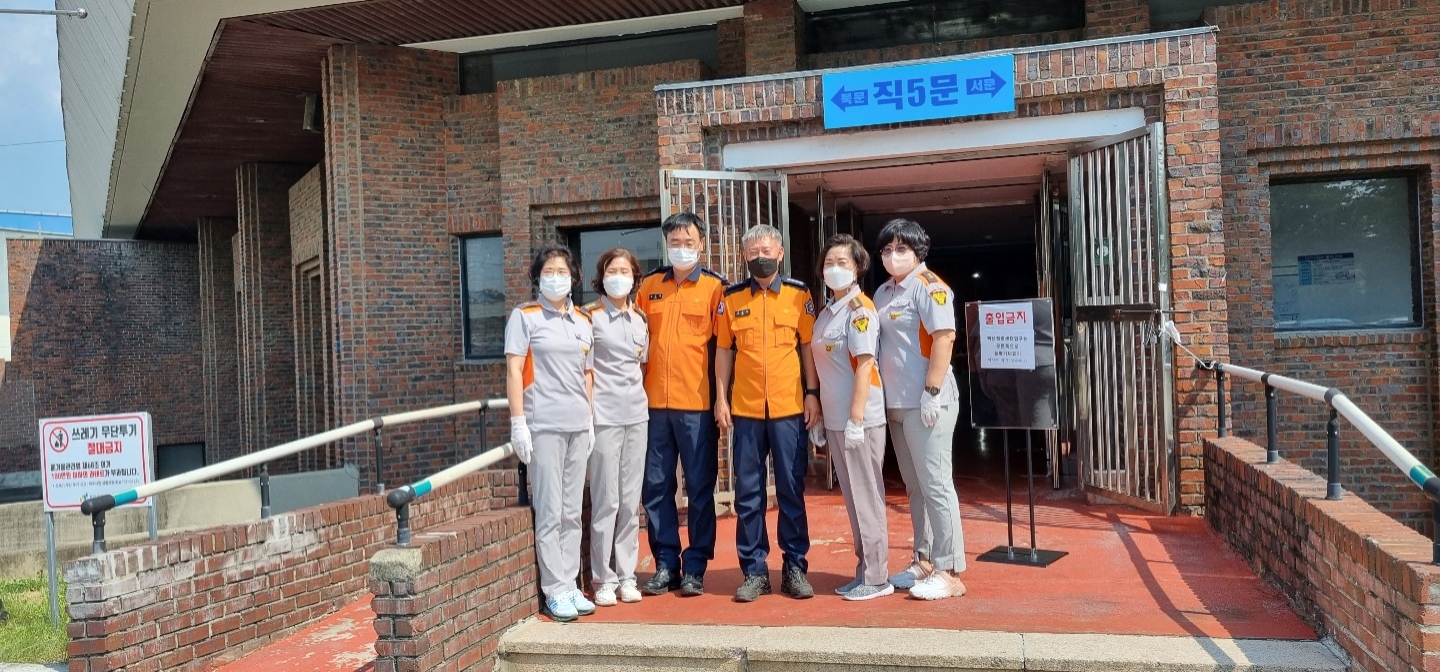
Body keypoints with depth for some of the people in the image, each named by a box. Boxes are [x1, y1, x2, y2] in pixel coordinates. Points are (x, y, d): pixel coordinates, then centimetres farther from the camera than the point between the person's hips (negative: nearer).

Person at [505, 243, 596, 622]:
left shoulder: (583, 322, 15)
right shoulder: (524, 317, 1)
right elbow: (513, 371, -4)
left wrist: (591, 421, 12)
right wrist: (518, 423, -11)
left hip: (578, 426, 5)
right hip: (543, 426, -5)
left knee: (572, 512, 9)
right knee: (550, 512, -3)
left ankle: (570, 586, 17)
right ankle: (555, 592, 5)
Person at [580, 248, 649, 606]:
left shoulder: (640, 318, 12)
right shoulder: (590, 316, -2)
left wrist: (640, 396, 12)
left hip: (637, 414, 5)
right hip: (604, 416, -5)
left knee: (631, 500, 7)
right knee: (605, 500, -3)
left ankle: (627, 575, 16)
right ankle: (603, 578, 7)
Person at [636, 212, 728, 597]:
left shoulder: (714, 287, 0)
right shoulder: (649, 286, 11)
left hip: (697, 403, -4)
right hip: (655, 402, 4)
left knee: (699, 487, 4)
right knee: (656, 487, 7)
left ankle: (695, 568, 15)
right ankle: (666, 565, 19)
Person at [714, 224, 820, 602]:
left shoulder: (799, 295, 4)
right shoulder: (731, 298, 5)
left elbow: (808, 346, 6)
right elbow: (723, 351, 7)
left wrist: (812, 393, -1)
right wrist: (720, 399, 2)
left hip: (790, 407, -1)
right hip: (745, 409, 1)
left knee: (791, 490, 6)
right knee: (748, 493, 5)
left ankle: (795, 567, 17)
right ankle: (754, 571, 15)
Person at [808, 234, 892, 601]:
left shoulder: (859, 308, -10)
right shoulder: (827, 310, 13)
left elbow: (864, 365, -16)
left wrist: (856, 419, -21)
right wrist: (819, 416, 15)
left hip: (860, 419, -8)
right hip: (834, 419, 8)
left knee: (866, 497, 0)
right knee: (853, 497, 13)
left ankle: (877, 577, 9)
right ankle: (864, 572, 23)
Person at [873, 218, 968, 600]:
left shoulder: (929, 286, -8)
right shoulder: (884, 292, 17)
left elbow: (944, 338, -17)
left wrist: (932, 392, -22)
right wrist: (883, 397, 16)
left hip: (925, 403, -9)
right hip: (896, 404, 9)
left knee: (935, 485, -5)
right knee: (915, 487, 14)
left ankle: (950, 572, 2)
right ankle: (924, 561, 23)